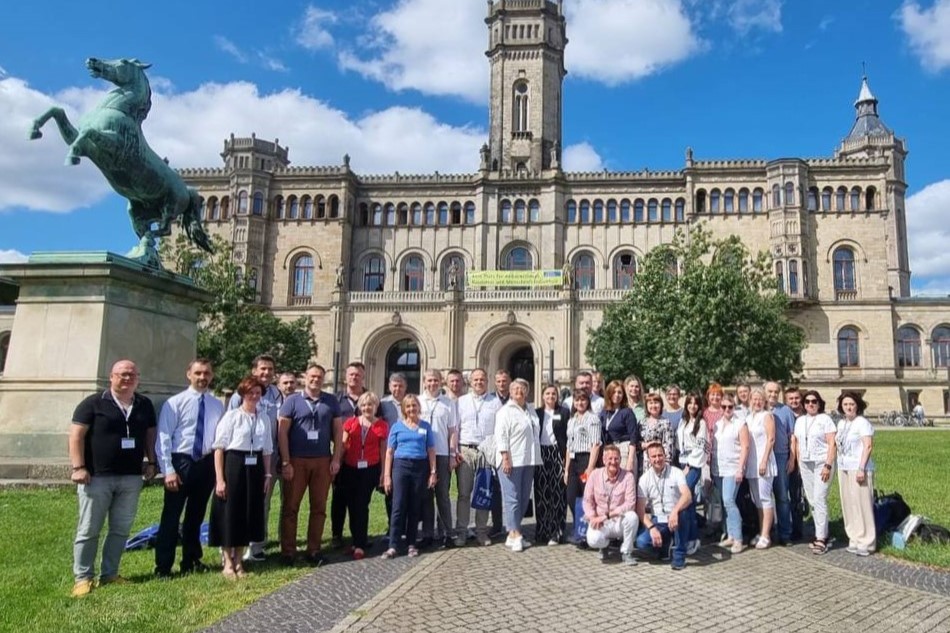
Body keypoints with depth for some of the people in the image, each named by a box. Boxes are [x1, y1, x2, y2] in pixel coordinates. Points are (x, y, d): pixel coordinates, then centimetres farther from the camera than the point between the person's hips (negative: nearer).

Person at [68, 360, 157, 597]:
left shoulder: (145, 405, 10)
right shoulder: (93, 403, -3)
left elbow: (150, 434, 18)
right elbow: (76, 435, -6)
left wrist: (151, 462, 9)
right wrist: (79, 467, -14)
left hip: (131, 478, 4)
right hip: (97, 477, -4)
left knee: (121, 530, 9)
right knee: (88, 530, 3)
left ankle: (109, 574, 19)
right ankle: (83, 578, 12)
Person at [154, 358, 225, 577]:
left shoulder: (217, 405, 5)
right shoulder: (175, 402, -5)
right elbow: (163, 438, -8)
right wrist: (168, 470, -14)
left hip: (207, 463, 4)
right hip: (181, 462, -4)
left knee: (196, 516, 16)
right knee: (171, 516, 1)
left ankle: (191, 561, 30)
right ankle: (163, 567, 13)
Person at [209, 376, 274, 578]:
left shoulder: (264, 418, 8)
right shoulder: (231, 416, -7)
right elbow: (219, 448, -8)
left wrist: (268, 474, 8)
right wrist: (219, 479, -12)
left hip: (254, 469, 5)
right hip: (234, 467, -5)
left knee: (249, 513, 10)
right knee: (230, 513, 2)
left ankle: (238, 560, 25)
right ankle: (228, 563, 17)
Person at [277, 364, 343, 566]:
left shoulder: (331, 401, 7)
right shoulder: (292, 401, 0)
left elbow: (338, 431, 8)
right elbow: (282, 432, -3)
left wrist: (336, 459, 0)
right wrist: (285, 462, -9)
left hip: (323, 461, 2)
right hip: (296, 460, -2)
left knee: (319, 507, 7)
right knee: (290, 507, 3)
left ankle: (314, 550, 17)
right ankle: (288, 551, 12)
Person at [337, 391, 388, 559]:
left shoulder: (382, 425, 1)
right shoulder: (351, 422, 5)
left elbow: (383, 450, 4)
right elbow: (342, 445, 5)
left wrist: (383, 472, 2)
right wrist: (337, 464, -1)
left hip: (370, 469, -2)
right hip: (349, 469, 2)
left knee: (362, 506, -4)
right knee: (351, 505, 7)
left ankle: (360, 545, 2)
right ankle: (358, 539, 21)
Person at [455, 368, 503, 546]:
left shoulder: (495, 402, 8)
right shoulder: (461, 401, 10)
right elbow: (454, 428, 6)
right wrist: (454, 451, -2)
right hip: (465, 451, 0)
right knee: (464, 493, 0)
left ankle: (482, 531, 13)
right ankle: (461, 531, 7)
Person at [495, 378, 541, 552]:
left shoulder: (531, 410, 16)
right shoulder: (505, 411, -5)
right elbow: (501, 436, -12)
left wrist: (535, 459, 18)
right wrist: (505, 458, -18)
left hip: (528, 460, 7)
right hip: (511, 461, -7)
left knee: (524, 498, 9)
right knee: (512, 498, -5)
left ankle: (512, 535, 16)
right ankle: (515, 535, -2)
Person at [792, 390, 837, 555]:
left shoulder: (825, 419, -4)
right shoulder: (800, 420, 13)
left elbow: (832, 444, -9)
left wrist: (828, 465, -16)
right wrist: (799, 463, 8)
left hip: (822, 463, -6)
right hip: (805, 464, 6)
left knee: (819, 499, -11)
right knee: (812, 501, 7)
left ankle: (821, 539, -8)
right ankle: (822, 534, 17)